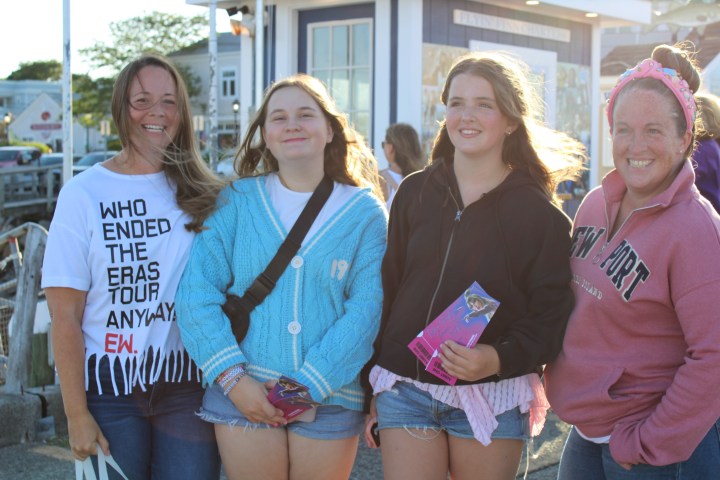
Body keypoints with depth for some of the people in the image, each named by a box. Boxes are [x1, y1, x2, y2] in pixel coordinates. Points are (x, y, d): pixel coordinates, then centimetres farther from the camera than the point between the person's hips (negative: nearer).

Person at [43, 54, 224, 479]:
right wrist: (76, 413, -7)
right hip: (110, 385, -1)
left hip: (187, 381, 2)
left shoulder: (203, 194, 4)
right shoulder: (84, 193, -4)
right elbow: (66, 316, -4)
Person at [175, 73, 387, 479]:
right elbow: (198, 290, -2)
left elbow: (366, 308, -5)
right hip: (244, 392, 0)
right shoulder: (237, 202, 4)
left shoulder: (365, 211, 2)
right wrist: (232, 377, -12)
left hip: (330, 396, 0)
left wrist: (310, 385, -14)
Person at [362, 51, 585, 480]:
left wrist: (497, 359, -23)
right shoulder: (415, 193, 7)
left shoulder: (540, 214, -2)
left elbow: (550, 319, -4)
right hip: (405, 391, 2)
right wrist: (372, 390, 10)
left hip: (492, 397, -2)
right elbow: (387, 290, 10)